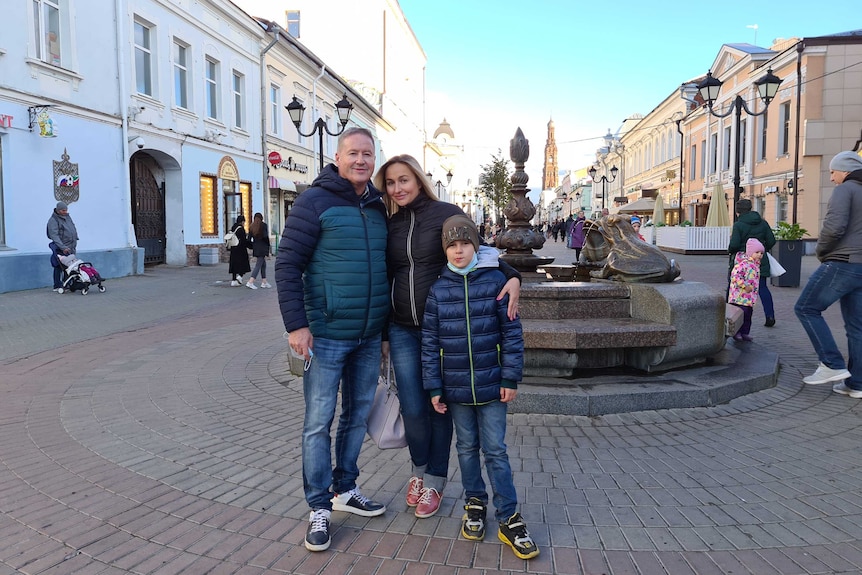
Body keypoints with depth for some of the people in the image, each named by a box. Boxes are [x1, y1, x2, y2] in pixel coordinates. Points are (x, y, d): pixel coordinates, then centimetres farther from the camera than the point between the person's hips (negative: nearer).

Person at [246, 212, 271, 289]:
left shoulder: (252, 226, 9)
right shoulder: (264, 225, -6)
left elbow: (249, 238, 8)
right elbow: (265, 236, -15)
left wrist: (252, 247, 16)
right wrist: (268, 246, -4)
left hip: (255, 248, 6)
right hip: (262, 248, -6)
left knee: (263, 264, 17)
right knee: (258, 265, -6)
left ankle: (264, 282, 20)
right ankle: (250, 282, -15)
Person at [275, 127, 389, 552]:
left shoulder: (378, 207, 10)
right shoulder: (315, 201, -8)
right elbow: (287, 263, -11)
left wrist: (385, 321, 18)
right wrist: (295, 324, -18)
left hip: (369, 336, 6)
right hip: (327, 335, -6)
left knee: (358, 414, 16)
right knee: (319, 421, 2)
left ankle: (345, 489, 33)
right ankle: (319, 508, 16)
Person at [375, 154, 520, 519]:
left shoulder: (446, 214, -3)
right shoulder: (390, 225, 9)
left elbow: (480, 252, -3)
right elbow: (386, 279, 15)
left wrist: (512, 277, -23)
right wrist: (384, 333, 17)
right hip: (403, 331, 3)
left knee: (438, 406, 7)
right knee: (412, 408, 2)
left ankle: (434, 481, 25)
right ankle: (419, 470, 29)